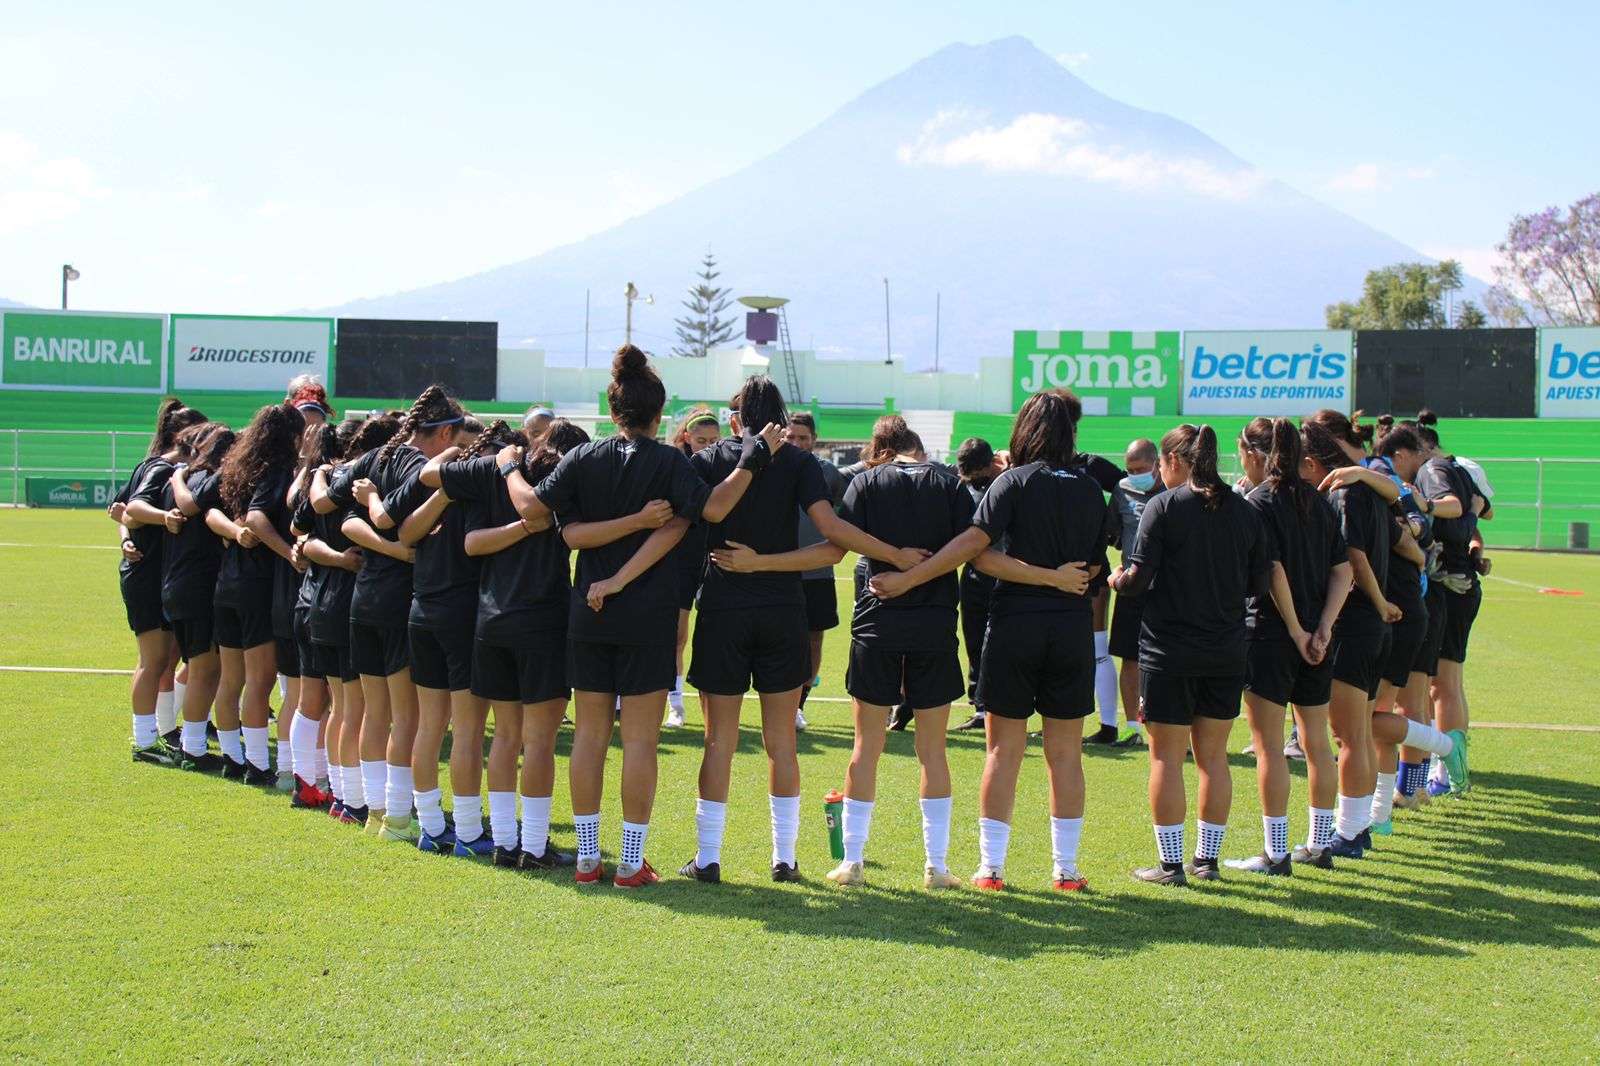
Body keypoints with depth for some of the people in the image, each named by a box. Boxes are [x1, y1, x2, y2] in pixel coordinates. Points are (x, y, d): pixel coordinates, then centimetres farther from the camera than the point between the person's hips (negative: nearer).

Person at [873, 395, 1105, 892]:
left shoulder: (1015, 481, -5)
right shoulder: (1091, 489, 6)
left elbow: (974, 543, -17)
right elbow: (1093, 566, 9)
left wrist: (909, 578, -16)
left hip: (1015, 623, -3)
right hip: (1074, 627, 3)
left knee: (1004, 749, 3)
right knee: (1066, 753, 7)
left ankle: (991, 866, 5)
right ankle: (1066, 868, 10)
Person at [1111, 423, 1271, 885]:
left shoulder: (1164, 506, -10)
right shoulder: (1243, 510, 4)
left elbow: (1138, 579, -14)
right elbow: (1259, 582, 7)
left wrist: (1116, 579, 7)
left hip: (1168, 651, -5)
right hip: (1227, 652, 5)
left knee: (1167, 757, 3)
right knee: (1213, 756, 13)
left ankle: (1170, 863, 5)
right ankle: (1207, 859, 18)